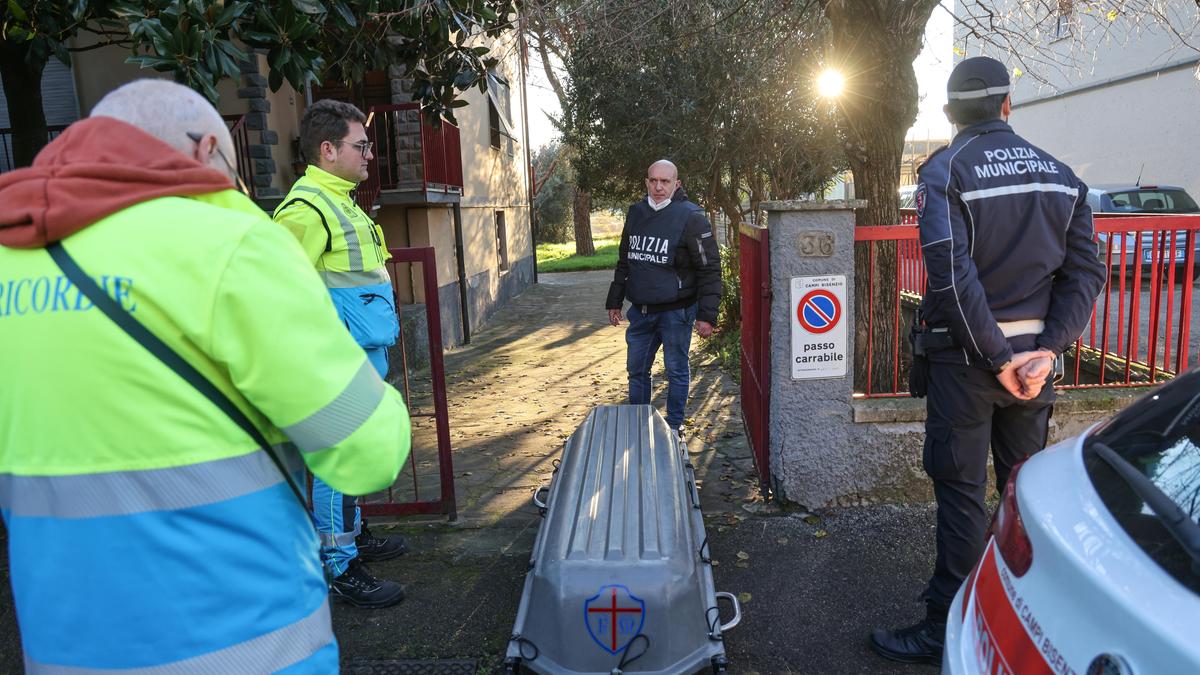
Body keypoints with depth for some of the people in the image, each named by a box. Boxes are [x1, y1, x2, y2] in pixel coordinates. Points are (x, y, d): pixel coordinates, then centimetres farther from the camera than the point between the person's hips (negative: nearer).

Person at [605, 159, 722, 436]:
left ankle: (674, 425, 24)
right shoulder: (636, 213, 7)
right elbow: (624, 262, 17)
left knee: (676, 371, 8)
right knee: (636, 370, 14)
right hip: (640, 310, 6)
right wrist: (614, 301, 17)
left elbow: (710, 269, -12)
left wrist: (706, 315, -16)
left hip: (675, 311, -5)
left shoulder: (691, 217, -12)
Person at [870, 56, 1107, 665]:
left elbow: (952, 276, -21)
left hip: (966, 358, -5)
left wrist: (998, 358, -15)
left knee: (961, 493, 2)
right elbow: (1086, 271, 0)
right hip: (1033, 353, 5)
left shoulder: (944, 171, -9)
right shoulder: (1059, 174, 8)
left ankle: (945, 629, 13)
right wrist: (1047, 350, -7)